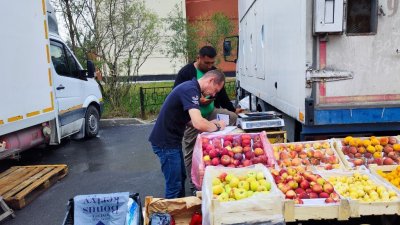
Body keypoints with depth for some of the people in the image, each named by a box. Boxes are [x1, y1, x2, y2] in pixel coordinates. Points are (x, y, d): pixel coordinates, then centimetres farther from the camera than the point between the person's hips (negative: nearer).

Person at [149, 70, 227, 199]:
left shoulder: (191, 87, 9)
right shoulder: (190, 89, -22)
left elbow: (189, 119, 16)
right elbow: (198, 124, -34)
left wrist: (211, 124, 5)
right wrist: (217, 127, -15)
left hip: (172, 139, 10)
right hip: (165, 142, -10)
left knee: (181, 178, 21)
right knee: (174, 185, 0)